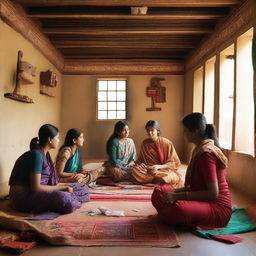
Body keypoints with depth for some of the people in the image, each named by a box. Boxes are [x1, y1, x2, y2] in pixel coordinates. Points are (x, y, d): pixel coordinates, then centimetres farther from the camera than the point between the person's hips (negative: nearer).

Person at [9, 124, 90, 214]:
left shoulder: (44, 154, 10)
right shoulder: (37, 155, -19)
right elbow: (36, 188, -22)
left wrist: (65, 186, 3)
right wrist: (62, 188, -15)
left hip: (37, 192, 10)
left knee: (83, 188, 1)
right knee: (62, 198, -39)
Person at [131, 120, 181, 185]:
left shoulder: (167, 143, -7)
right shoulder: (144, 143, 2)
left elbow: (175, 163, -6)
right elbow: (141, 160, 13)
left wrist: (159, 166, -20)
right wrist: (142, 165, -12)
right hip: (149, 169, 3)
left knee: (174, 178, -37)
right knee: (135, 170, -28)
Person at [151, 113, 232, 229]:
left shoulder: (206, 153, -19)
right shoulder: (199, 150, 11)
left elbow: (213, 193, -23)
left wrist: (178, 196, -21)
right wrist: (175, 191, -2)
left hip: (217, 207, -8)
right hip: (203, 201, 9)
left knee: (178, 208, -36)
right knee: (159, 191, 2)